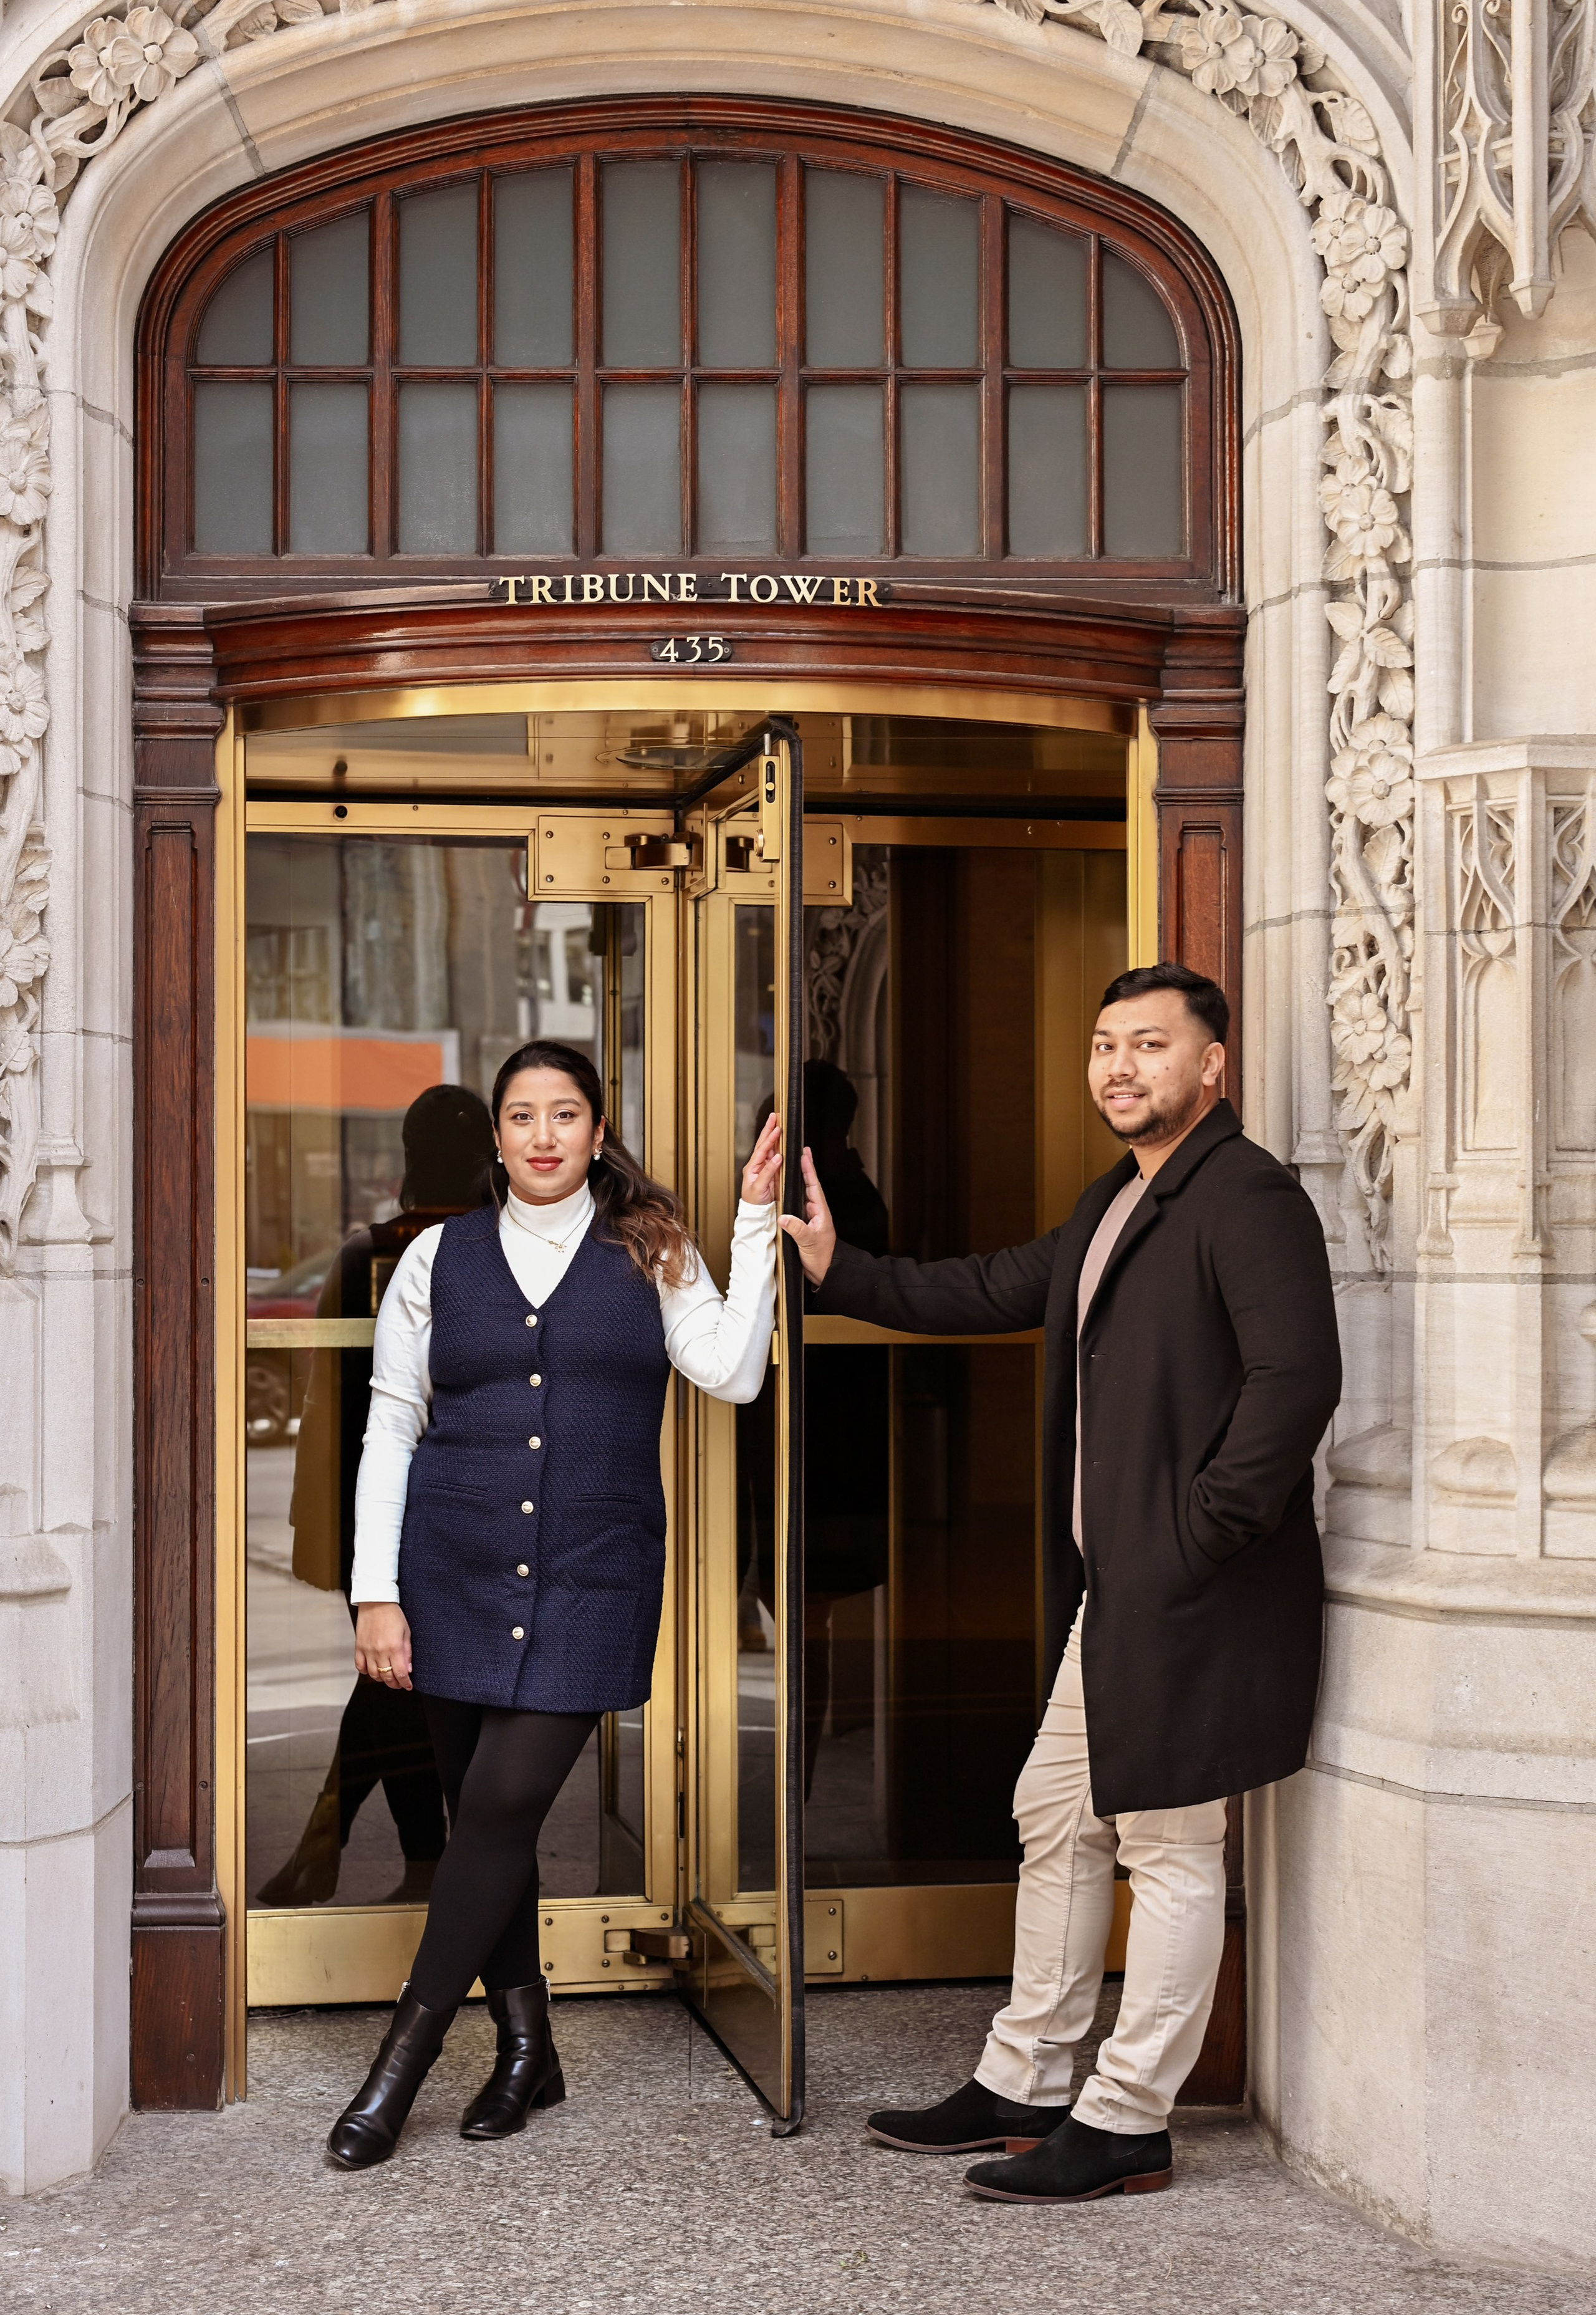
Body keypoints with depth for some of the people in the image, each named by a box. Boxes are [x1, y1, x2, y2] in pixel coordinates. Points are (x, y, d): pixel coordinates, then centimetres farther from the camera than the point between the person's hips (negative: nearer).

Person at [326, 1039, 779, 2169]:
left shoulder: (650, 1255, 7)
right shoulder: (440, 1257, 8)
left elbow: (732, 1369, -8)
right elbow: (390, 1430, 7)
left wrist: (758, 1219, -11)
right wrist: (377, 1592, 0)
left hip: (591, 1577, -2)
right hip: (455, 1569, 2)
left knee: (503, 1804, -9)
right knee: (483, 1811, 6)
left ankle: (404, 2061, 3)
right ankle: (527, 2049, 22)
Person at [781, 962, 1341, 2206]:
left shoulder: (1250, 1195, -14)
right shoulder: (1114, 1205, 18)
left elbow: (1299, 1375, -23)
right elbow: (995, 1290, 27)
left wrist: (1203, 1531, -21)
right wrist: (840, 1271, 22)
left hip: (1195, 1593, -10)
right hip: (1112, 1590, 10)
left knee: (1170, 1849, 0)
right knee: (1057, 1819, 16)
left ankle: (1126, 2124, 9)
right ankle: (1023, 2085, 28)